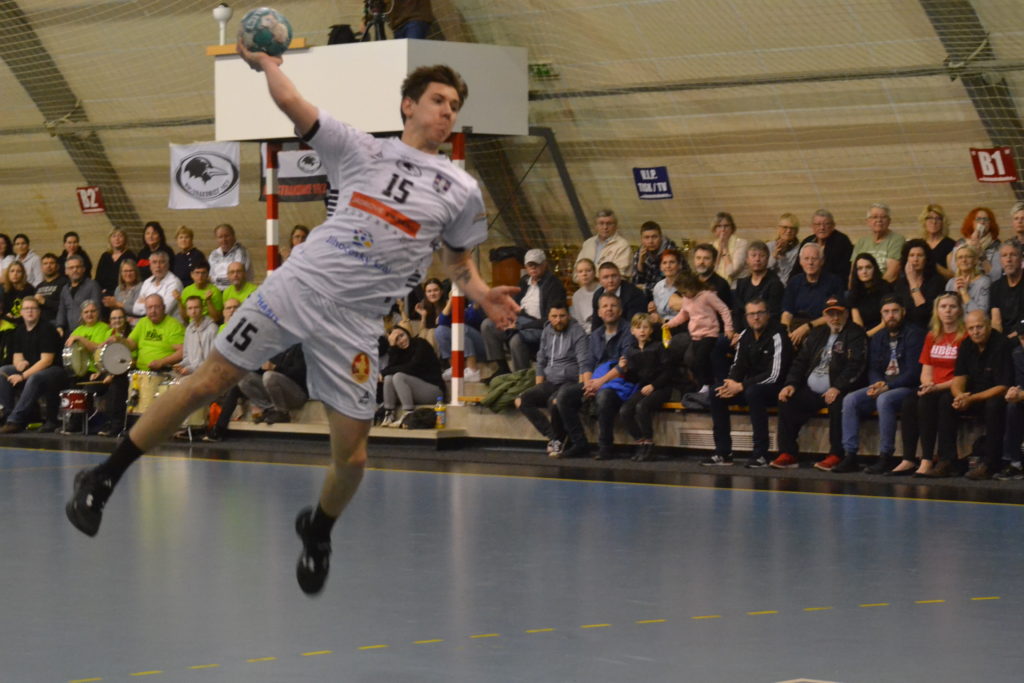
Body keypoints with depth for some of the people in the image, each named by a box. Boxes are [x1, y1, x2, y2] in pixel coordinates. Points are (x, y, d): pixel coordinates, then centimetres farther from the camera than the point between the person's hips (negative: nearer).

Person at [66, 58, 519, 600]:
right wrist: (265, 63, 15)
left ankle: (317, 531, 30)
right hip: (295, 286, -1)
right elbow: (289, 101, 1)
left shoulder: (462, 190, 8)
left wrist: (482, 294, 3)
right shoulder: (360, 149, 5)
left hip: (354, 324, 1)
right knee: (207, 382, -4)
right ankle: (103, 479, 10)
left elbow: (457, 260, 21)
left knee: (351, 457, -3)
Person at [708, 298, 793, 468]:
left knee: (753, 392, -37)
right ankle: (723, 453, -8)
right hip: (751, 385, 8)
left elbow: (775, 375, -24)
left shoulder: (777, 336, -18)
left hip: (775, 390, -8)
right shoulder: (745, 336, 6)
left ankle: (761, 454, -34)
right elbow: (738, 365, 12)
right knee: (716, 393, -9)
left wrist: (741, 386, -21)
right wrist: (731, 384, -12)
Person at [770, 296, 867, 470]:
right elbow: (800, 361, 22)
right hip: (812, 391, 7)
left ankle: (836, 456, -30)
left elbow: (855, 366, -15)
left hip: (837, 392, -7)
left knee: (837, 404, -37)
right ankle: (788, 454, -5)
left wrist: (837, 388, -26)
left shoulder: (855, 335, -2)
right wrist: (791, 384, 4)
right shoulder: (818, 335, 21)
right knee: (786, 401, -8)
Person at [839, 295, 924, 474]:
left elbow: (914, 373, -14)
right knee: (850, 400, -15)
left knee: (884, 400, -36)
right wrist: (877, 385, -8)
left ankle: (886, 457, -31)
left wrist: (887, 386, -20)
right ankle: (850, 456, -18)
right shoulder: (879, 338, 16)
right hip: (882, 386, 7)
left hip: (907, 387, -7)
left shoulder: (914, 335, -6)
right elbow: (873, 369, 15)